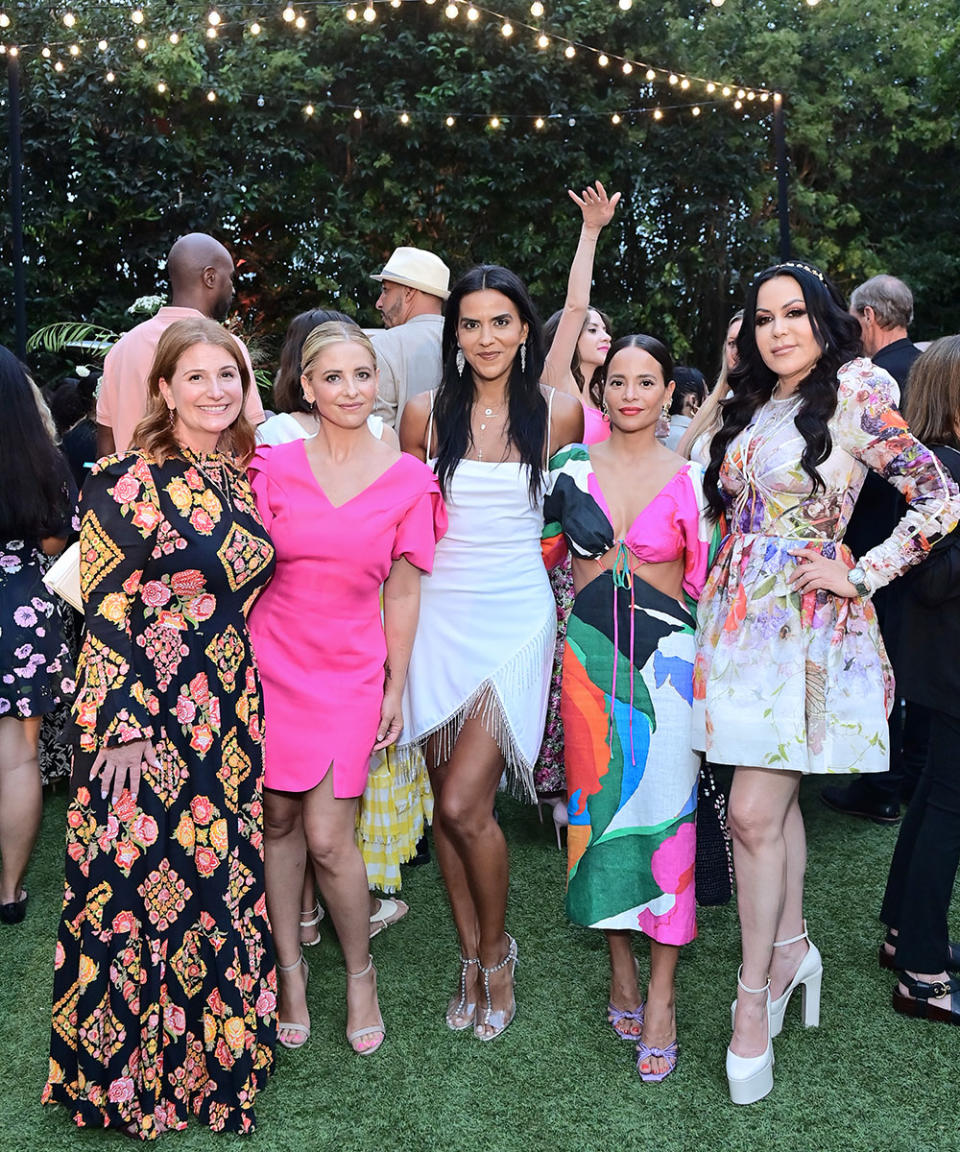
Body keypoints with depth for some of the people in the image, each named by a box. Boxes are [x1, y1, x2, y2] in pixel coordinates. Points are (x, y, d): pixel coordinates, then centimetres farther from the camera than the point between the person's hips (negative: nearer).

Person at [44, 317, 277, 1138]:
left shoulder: (243, 480, 8)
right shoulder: (128, 482, -10)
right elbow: (106, 612, -12)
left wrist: (248, 706, 14)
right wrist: (124, 727, -16)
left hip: (229, 716, 6)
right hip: (142, 715, -6)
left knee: (219, 877, 13)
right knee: (143, 879, 4)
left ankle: (210, 1056, 31)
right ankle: (128, 1077, 24)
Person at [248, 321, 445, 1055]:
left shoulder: (410, 479, -1)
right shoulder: (276, 466, -1)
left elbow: (403, 590, 3)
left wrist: (396, 688, 3)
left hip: (349, 671, -1)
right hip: (270, 659, 1)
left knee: (329, 838, -4)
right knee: (278, 819, 8)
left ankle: (360, 972, 20)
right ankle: (290, 968, 27)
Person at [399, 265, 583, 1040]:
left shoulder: (558, 412, -1)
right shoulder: (426, 414, 1)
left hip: (516, 617, -2)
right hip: (439, 618, 2)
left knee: (464, 806, -10)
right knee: (446, 805, 7)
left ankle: (497, 952, 16)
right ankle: (471, 959, 25)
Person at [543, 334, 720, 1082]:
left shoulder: (691, 480, 0)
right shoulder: (571, 466, 4)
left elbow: (710, 579, 3)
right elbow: (539, 554, 11)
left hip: (667, 656, -2)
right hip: (588, 653, 2)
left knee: (666, 809, -2)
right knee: (599, 800, 7)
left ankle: (661, 993, 10)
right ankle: (621, 963, 25)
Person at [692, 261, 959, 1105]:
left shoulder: (856, 394, -6)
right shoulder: (750, 406, 14)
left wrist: (860, 575, -10)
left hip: (805, 626, -6)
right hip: (739, 616, 6)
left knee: (754, 812, -8)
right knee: (776, 801, 14)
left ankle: (755, 994, 5)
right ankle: (791, 946, 30)